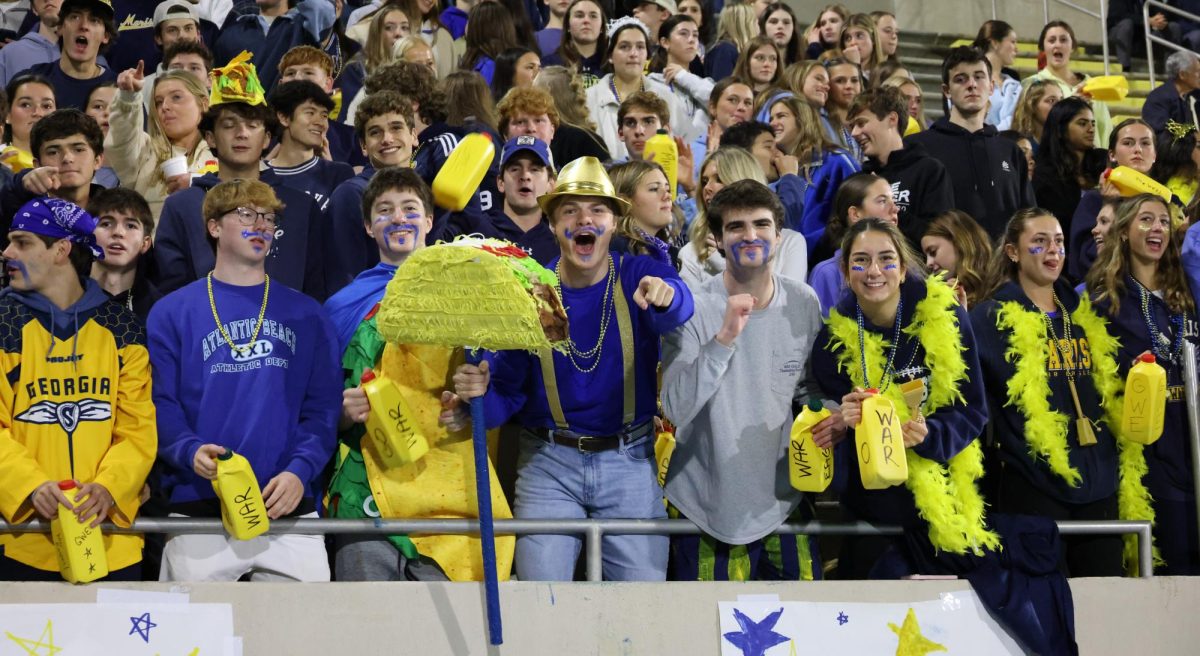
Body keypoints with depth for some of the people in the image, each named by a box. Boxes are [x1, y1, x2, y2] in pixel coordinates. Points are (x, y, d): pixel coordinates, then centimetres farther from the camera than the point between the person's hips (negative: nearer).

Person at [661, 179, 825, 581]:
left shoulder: (805, 303, -1)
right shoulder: (695, 310, -14)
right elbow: (676, 409, -24)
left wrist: (828, 415, -8)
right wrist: (724, 338, -33)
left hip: (785, 502, 4)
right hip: (707, 510, -4)